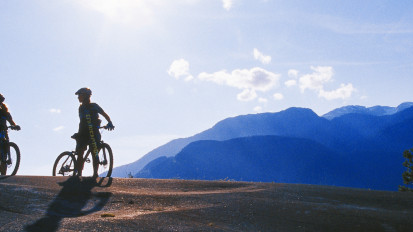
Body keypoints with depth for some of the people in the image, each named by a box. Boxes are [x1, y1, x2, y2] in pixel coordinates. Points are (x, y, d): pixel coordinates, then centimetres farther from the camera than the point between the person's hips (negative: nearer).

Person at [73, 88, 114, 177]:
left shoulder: (94, 106, -1)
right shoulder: (81, 107, 15)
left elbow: (105, 115, -1)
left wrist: (109, 123, -18)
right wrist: (79, 133, 18)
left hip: (93, 133, -5)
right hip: (83, 133, 5)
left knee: (94, 154, -9)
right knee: (80, 154, -4)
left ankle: (95, 173, -5)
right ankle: (79, 174, -1)